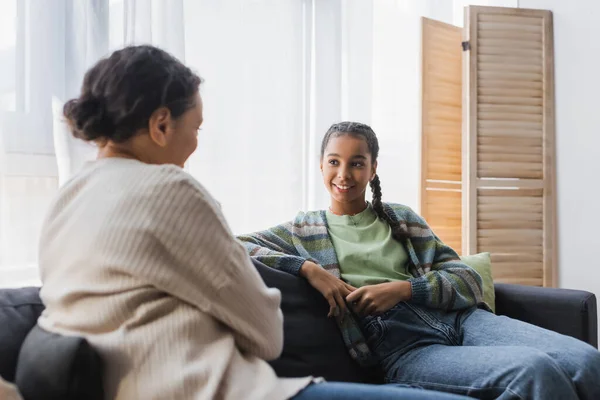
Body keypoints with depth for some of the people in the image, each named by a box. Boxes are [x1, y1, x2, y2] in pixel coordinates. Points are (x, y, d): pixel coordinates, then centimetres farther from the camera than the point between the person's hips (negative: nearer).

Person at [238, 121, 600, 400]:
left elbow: (468, 280, 13)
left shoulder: (402, 218, 22)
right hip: (401, 345, -4)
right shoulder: (304, 229, 16)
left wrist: (403, 289, -6)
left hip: (460, 318, 4)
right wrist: (308, 267, -9)